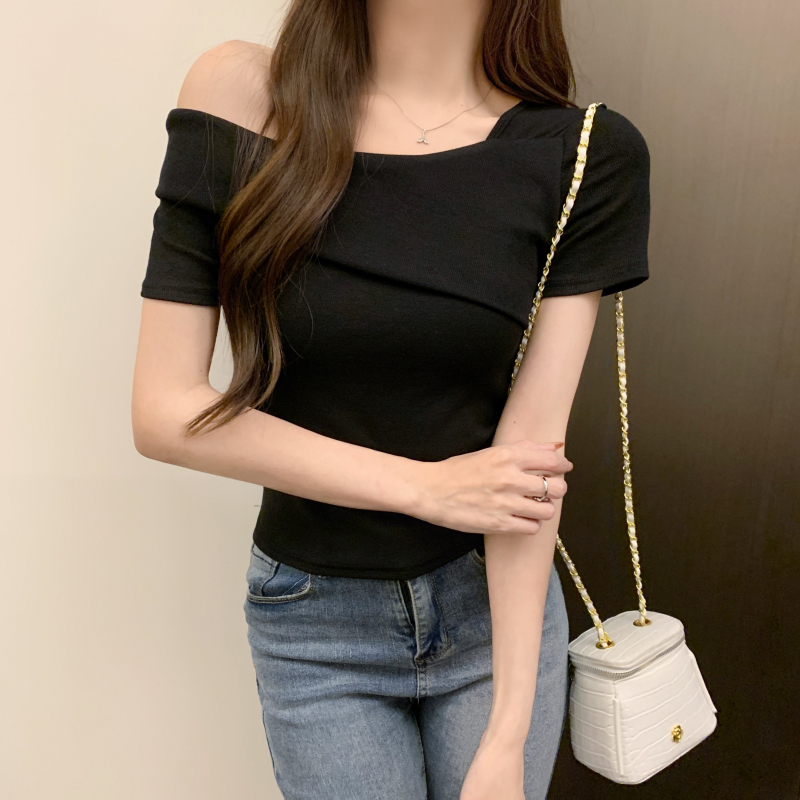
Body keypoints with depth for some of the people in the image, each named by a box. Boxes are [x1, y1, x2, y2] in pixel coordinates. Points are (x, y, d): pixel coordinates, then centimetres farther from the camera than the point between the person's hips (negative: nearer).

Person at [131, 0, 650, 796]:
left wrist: (507, 736, -15)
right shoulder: (238, 97, -12)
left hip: (498, 608, 1)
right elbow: (165, 412, -14)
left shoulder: (586, 154, -10)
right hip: (314, 624, 0)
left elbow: (534, 443, -14)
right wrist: (428, 485, -16)